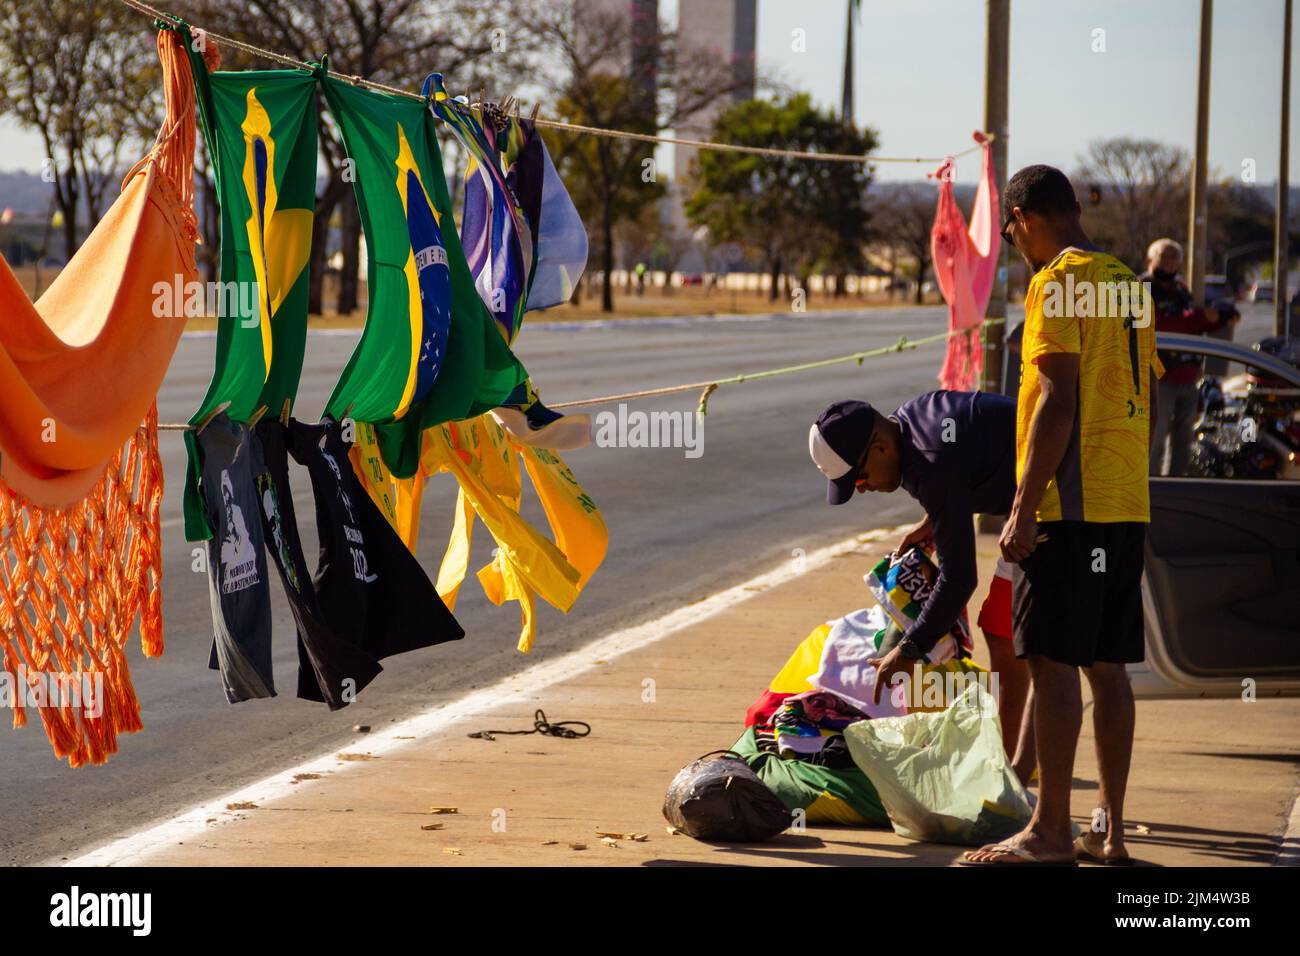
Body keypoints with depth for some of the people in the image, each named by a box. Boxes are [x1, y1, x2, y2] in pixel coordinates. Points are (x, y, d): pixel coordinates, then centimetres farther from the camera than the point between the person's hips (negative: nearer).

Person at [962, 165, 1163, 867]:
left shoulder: (1056, 283, -10)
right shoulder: (1127, 284, 15)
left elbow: (1058, 400, -17)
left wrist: (1024, 509, -16)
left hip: (1069, 506, -8)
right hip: (1127, 508, 8)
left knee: (1053, 662, -5)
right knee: (1106, 665, 10)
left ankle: (1050, 833, -4)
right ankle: (1109, 830, 13)